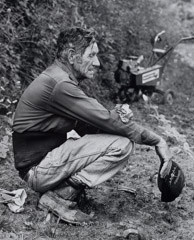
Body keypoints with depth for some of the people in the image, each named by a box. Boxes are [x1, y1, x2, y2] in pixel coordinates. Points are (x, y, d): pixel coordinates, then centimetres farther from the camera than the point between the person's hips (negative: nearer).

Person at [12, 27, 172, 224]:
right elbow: (106, 120, -22)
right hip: (37, 168, -10)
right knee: (122, 145, -18)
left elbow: (87, 128, 10)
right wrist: (157, 141, -13)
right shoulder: (59, 85, -22)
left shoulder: (60, 79, 10)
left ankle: (60, 189, 5)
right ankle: (60, 197, -11)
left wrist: (116, 116, -10)